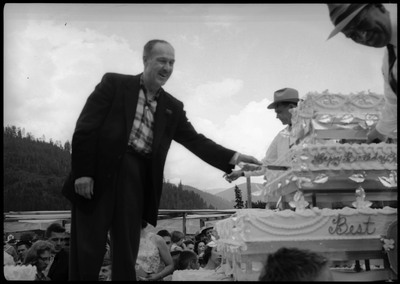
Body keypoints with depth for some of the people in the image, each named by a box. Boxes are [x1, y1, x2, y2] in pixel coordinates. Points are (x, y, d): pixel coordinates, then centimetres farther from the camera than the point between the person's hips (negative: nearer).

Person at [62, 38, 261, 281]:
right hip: (98, 175, -4)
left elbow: (196, 140, 9)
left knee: (127, 255, 5)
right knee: (87, 251, -1)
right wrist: (82, 171, -11)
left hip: (136, 182, 4)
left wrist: (233, 157, -5)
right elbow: (85, 127, -3)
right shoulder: (114, 83, 3)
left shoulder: (173, 107, 14)